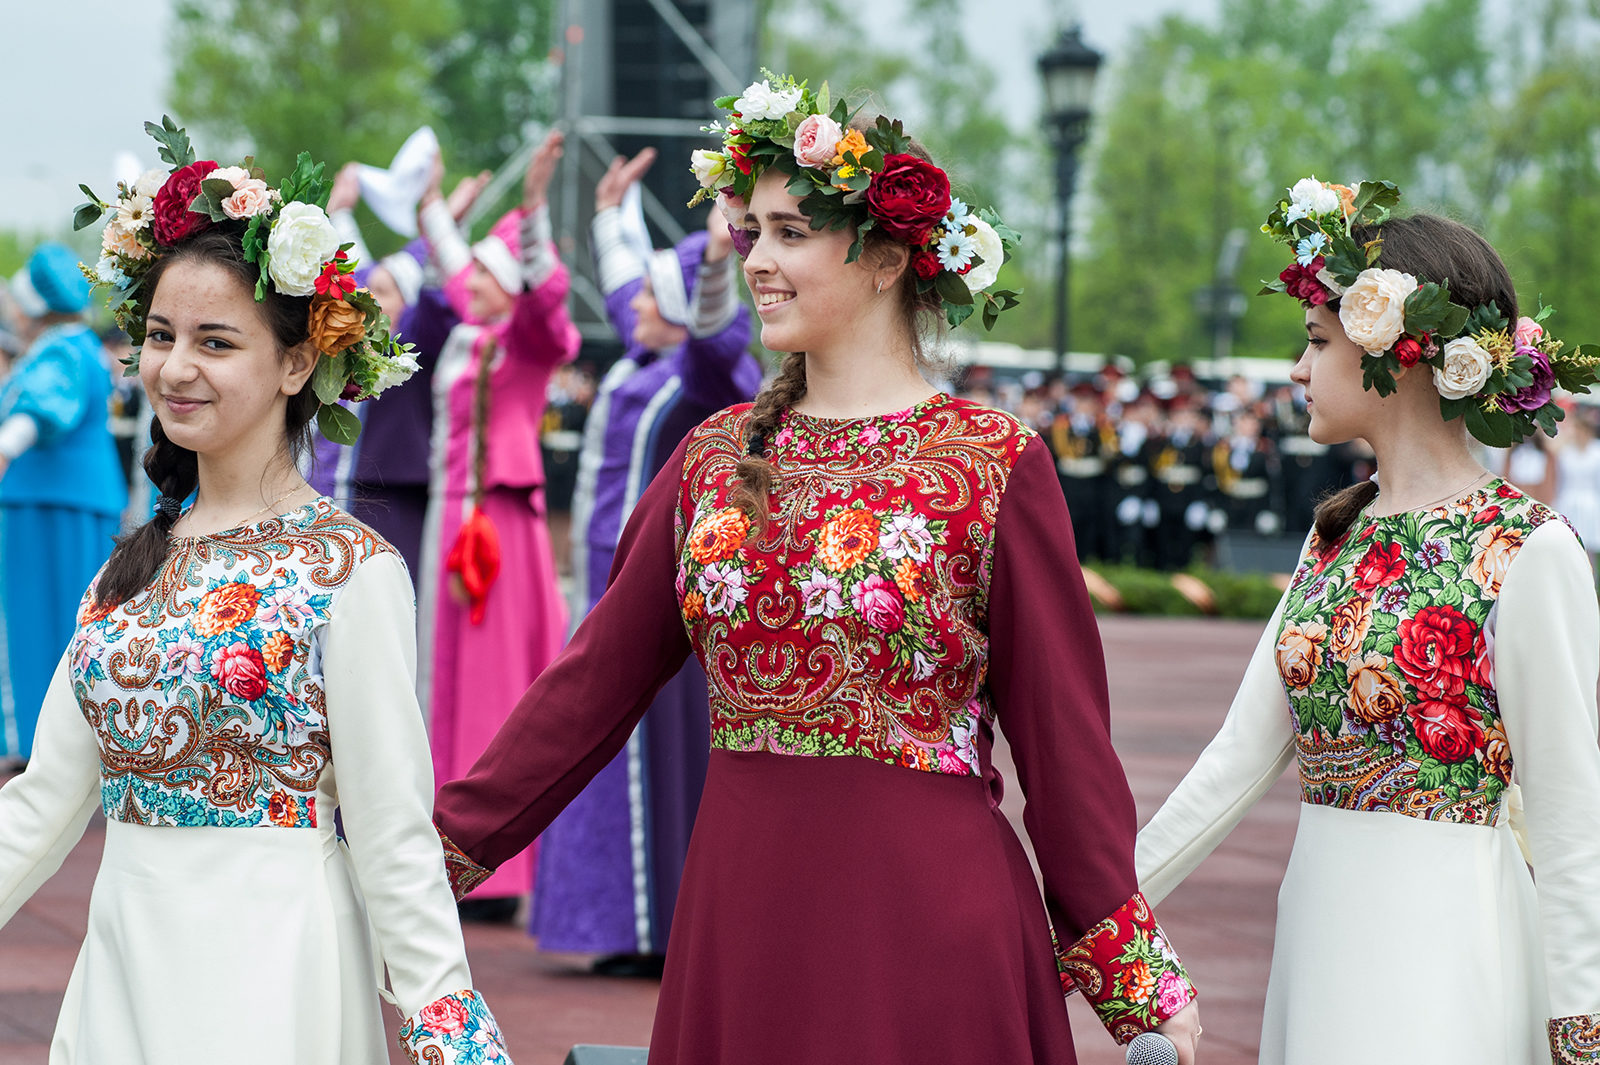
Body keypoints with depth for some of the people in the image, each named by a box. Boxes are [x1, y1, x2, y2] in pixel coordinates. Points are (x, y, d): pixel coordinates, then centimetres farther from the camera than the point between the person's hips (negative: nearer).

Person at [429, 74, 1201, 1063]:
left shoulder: (995, 463, -4)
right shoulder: (713, 457, 10)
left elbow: (1062, 730, -4)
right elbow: (596, 677, 10)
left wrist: (1137, 984, -5)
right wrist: (450, 842, 4)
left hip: (924, 915, -4)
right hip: (739, 912, 4)